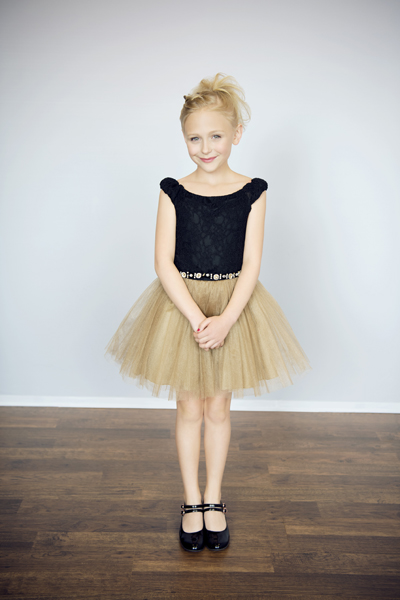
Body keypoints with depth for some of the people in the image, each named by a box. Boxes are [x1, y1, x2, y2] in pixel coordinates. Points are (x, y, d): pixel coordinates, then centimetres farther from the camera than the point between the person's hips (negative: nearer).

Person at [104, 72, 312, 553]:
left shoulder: (252, 192, -4)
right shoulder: (173, 191, -4)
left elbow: (251, 264, -8)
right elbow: (164, 262, -10)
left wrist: (225, 319, -20)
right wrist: (196, 317, -20)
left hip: (234, 306, 0)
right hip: (181, 305, 0)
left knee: (218, 407, 12)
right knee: (189, 408, 10)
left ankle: (214, 500, 32)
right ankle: (191, 501, 29)